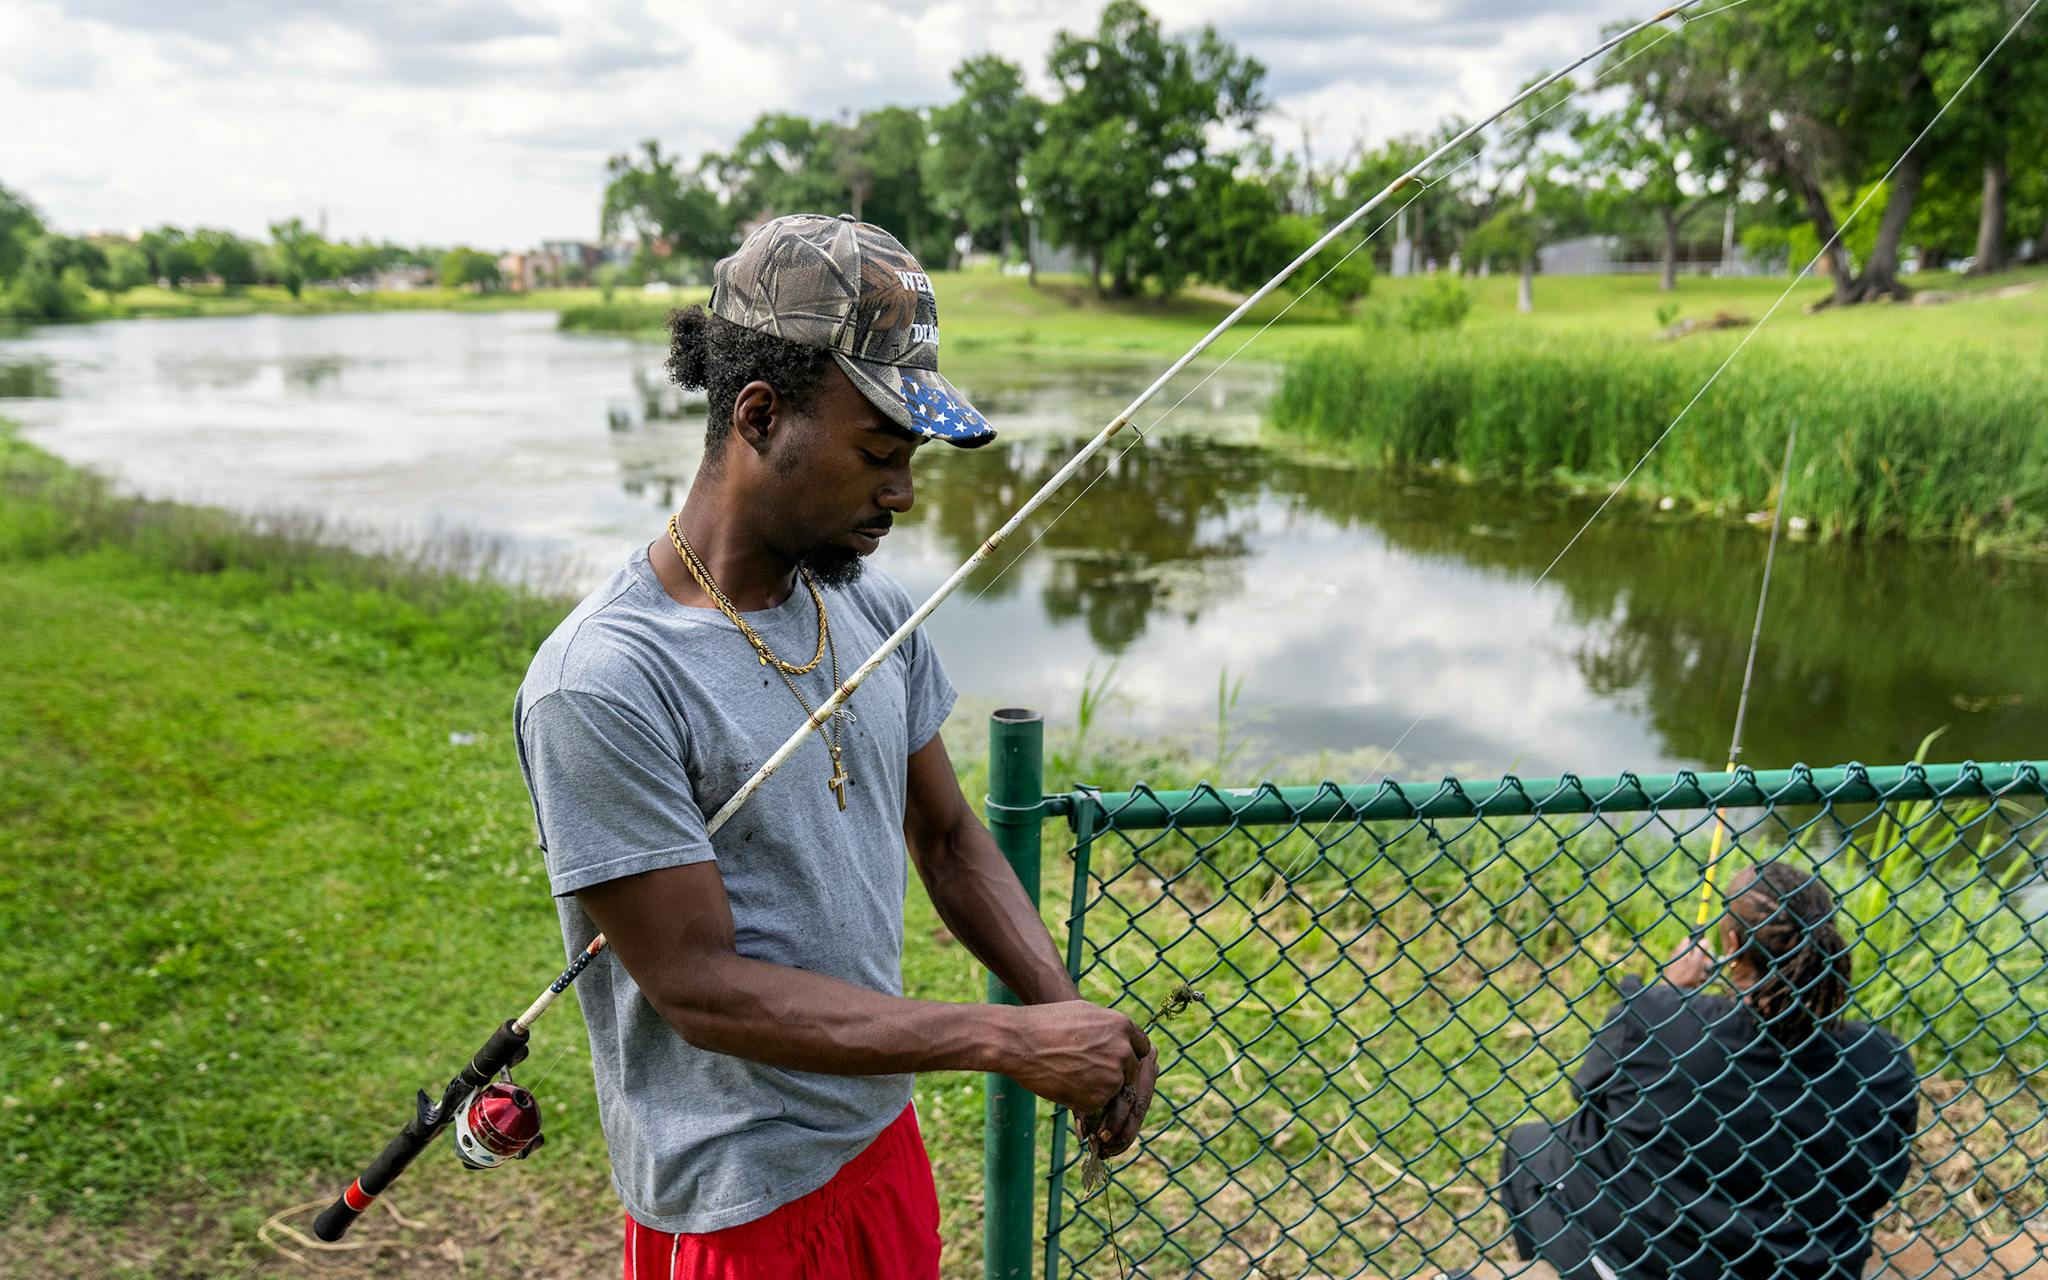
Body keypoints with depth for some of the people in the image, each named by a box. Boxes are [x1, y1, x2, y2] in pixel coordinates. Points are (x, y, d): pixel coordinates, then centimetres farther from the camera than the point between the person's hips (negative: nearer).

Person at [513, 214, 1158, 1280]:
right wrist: (1008, 1041, -22)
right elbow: (701, 989, -22)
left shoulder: (874, 612, 0)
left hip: (885, 1141, 6)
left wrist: (1067, 1014, -7)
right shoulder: (600, 683, -23)